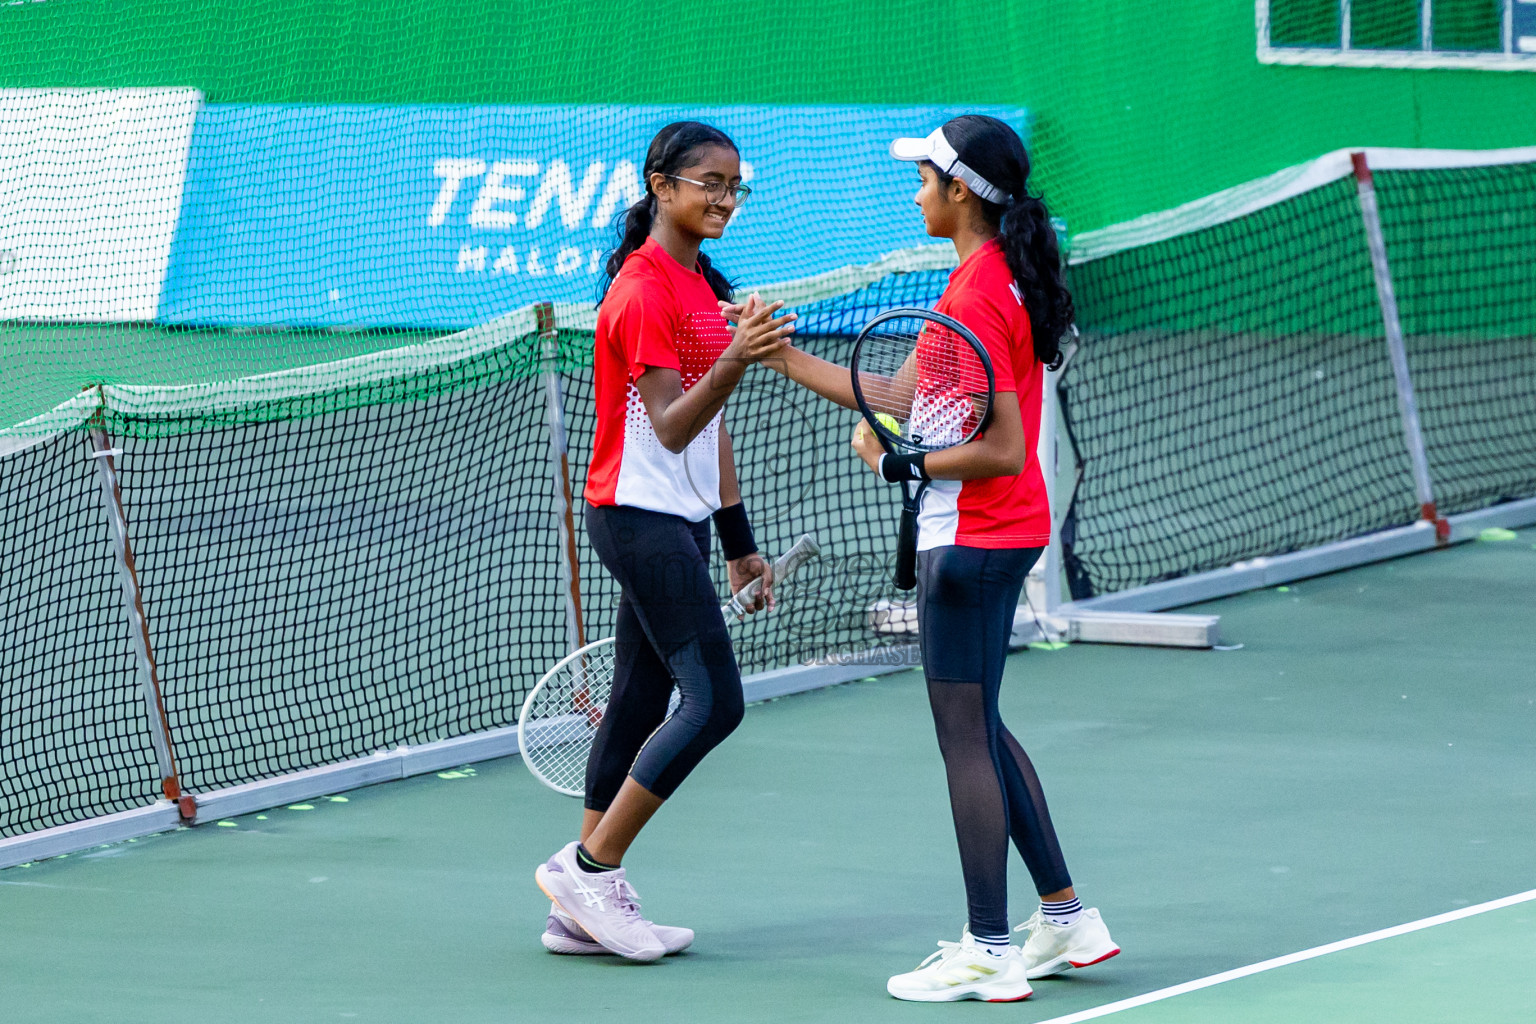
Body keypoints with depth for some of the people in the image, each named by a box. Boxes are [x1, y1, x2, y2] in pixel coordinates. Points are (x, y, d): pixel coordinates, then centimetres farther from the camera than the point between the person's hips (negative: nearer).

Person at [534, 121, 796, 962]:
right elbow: (672, 427, -21)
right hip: (641, 517, -10)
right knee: (714, 700, -12)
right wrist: (734, 362, -37)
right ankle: (588, 866, -6)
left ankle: (582, 909, 10)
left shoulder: (700, 285, 15)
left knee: (643, 701, 8)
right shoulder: (645, 290, -15)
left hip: (678, 520, 10)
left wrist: (739, 539, 21)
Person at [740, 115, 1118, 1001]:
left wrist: (902, 463, -15)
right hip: (1007, 534, 10)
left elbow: (1003, 450, -23)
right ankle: (1066, 919, 22)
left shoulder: (974, 298, -20)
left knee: (966, 740, -3)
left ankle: (990, 954, 1)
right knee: (980, 730, 18)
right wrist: (782, 356, 12)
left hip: (971, 542, -10)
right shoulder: (997, 276, 10)